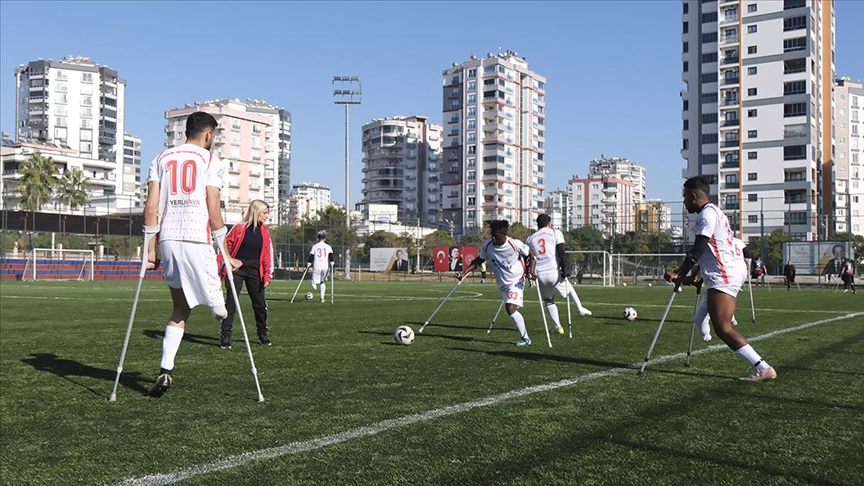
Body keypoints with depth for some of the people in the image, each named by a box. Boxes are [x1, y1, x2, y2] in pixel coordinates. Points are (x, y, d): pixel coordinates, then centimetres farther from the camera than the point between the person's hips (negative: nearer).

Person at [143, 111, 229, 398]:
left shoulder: (161, 159, 15)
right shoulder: (210, 160, 2)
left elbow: (151, 208, 8)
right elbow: (213, 210, -5)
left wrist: (150, 247, 11)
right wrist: (223, 252, 1)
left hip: (168, 239, 6)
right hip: (197, 239, -5)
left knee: (180, 307, 11)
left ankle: (166, 371, 7)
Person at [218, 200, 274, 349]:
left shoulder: (264, 231, 6)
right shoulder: (239, 228, -6)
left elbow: (268, 254, 6)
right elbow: (225, 247, -3)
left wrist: (267, 275, 1)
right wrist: (217, 268, -10)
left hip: (255, 272, 4)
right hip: (236, 269, -4)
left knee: (260, 304, 9)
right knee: (231, 303, -4)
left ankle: (263, 335, 23)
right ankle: (225, 337, 1)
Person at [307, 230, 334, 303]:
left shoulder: (315, 246, 6)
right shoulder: (328, 247, 7)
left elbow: (311, 257, 5)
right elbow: (331, 257, -1)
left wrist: (309, 266, 8)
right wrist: (332, 265, 1)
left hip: (316, 267, -1)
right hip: (325, 267, 1)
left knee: (315, 282, 6)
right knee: (323, 282, 16)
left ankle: (314, 284, -33)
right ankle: (322, 298, 8)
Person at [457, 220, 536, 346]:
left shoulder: (515, 244, -20)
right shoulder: (487, 245, -8)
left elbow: (531, 255, -6)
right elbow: (479, 260, 6)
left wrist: (531, 270, -21)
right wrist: (464, 272, -3)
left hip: (516, 281, -5)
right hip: (503, 284, 5)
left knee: (510, 308, -20)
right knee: (510, 309, 6)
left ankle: (524, 338, -6)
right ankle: (525, 337, 20)